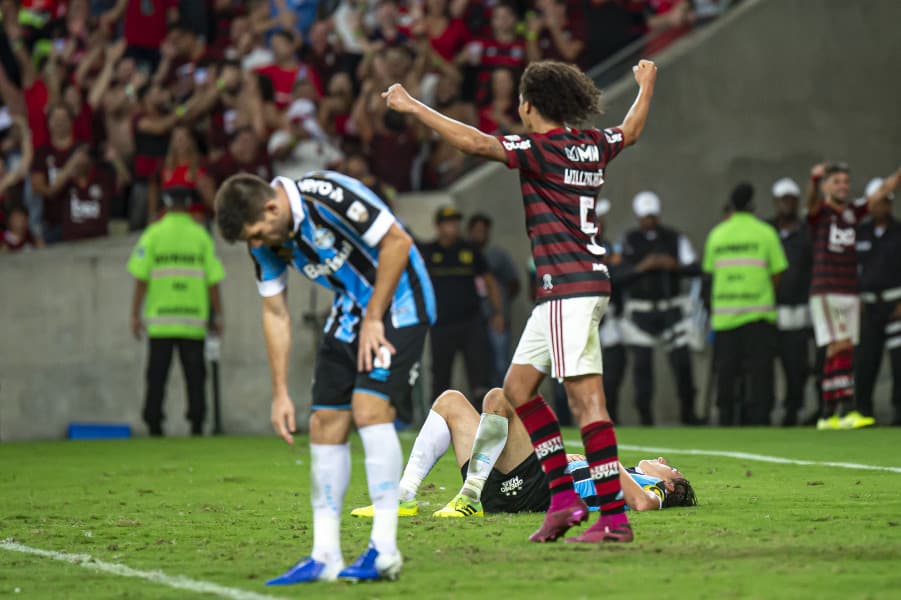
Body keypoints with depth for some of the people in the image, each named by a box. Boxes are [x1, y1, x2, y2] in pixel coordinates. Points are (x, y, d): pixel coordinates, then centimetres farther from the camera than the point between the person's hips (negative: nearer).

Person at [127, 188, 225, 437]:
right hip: (193, 320, 0)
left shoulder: (153, 234, 0)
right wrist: (218, 316, 7)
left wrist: (135, 315, 1)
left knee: (157, 377, 5)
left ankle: (154, 425, 1)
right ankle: (197, 425, -1)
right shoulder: (201, 235, 3)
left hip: (159, 320, 0)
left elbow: (141, 280, -4)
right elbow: (213, 281, 0)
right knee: (195, 376, 5)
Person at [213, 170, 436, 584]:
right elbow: (275, 313, 7)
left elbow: (397, 241, -21)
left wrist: (373, 319, -16)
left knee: (369, 410, -20)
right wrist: (280, 393, 5)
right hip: (350, 310, 8)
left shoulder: (328, 196, -27)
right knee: (325, 423, 0)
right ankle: (325, 557, 4)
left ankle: (384, 550, -19)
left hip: (397, 302, -8)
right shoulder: (265, 239, -2)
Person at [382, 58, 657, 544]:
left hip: (568, 285, -9)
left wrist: (412, 107, -15)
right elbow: (631, 130, 35)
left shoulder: (541, 149, -11)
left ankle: (614, 516, -12)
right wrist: (646, 84, 54)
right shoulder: (592, 146, 13)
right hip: (584, 284, 9)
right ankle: (563, 497, 8)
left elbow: (475, 142, -22)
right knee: (518, 386, 12)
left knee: (586, 398, -10)